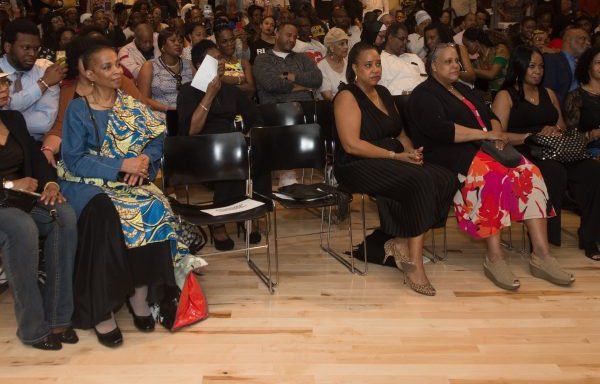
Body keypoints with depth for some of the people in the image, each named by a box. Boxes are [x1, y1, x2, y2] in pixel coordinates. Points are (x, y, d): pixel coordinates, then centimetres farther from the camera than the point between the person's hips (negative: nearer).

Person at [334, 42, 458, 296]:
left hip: (393, 162, 8)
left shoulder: (383, 93, 20)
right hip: (358, 167, -8)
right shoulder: (347, 97, -5)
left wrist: (411, 151, -2)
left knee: (446, 180, -19)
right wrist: (396, 155, -18)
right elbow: (351, 144, -16)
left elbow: (399, 133, 22)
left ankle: (402, 242, -11)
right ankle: (414, 261, -23)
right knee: (421, 181, -32)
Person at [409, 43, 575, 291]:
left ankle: (541, 254, -21)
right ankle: (494, 258, -31)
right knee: (494, 178, -35)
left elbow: (490, 115, 21)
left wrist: (497, 133, -3)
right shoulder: (424, 95, 0)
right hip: (451, 156, -8)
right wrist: (485, 134, -14)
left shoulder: (464, 90, 27)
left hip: (484, 149, 8)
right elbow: (440, 130, -15)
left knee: (529, 173, -16)